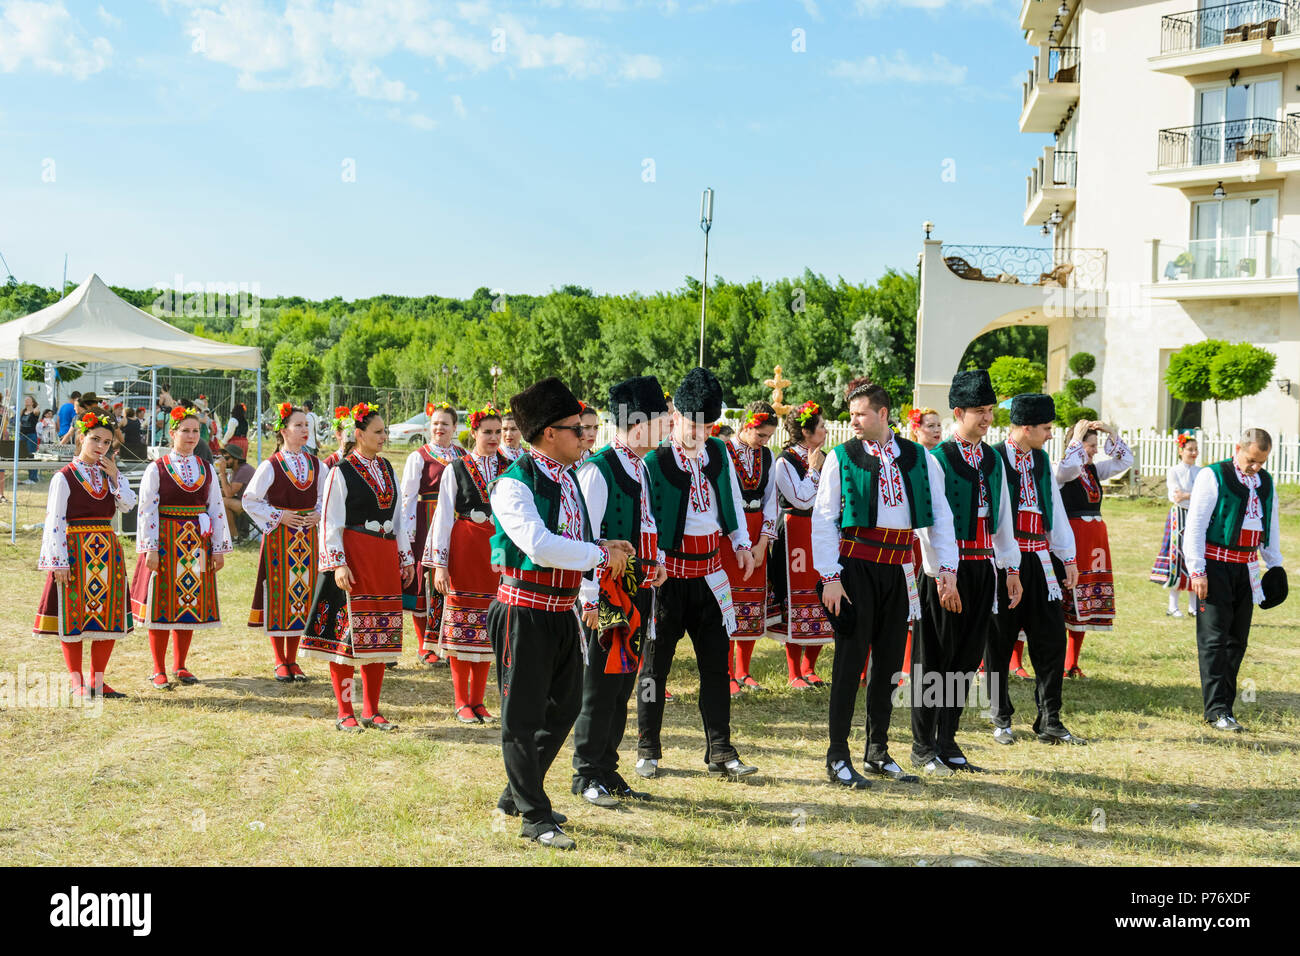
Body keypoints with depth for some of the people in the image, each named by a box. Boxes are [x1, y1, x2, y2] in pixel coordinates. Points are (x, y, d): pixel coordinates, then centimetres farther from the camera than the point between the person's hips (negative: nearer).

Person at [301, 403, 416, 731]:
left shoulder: (386, 468, 13)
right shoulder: (341, 472, -6)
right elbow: (330, 522, -8)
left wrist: (406, 558, 13)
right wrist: (337, 564, -15)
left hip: (384, 558, 6)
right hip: (353, 556, -6)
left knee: (380, 635, 7)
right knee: (347, 633, -3)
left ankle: (371, 711, 15)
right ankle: (345, 713, 5)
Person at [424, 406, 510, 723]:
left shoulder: (510, 470, 8)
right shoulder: (456, 469, 1)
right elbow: (443, 516, 0)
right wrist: (440, 563, -6)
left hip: (497, 549, 2)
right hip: (464, 548, -2)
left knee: (487, 625, 4)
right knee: (461, 622, -1)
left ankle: (478, 700, 13)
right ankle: (462, 702, 8)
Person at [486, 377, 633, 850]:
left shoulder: (568, 478, 11)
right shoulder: (513, 485, -16)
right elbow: (540, 545, -28)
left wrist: (606, 548, 3)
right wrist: (602, 554, -20)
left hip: (562, 612, 9)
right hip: (524, 613, -9)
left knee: (563, 707, 19)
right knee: (523, 717, 1)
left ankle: (516, 795, 35)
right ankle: (535, 817, 11)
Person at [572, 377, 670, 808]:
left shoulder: (641, 469, 13)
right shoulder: (598, 470, -14)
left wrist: (657, 559, 9)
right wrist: (590, 597, -19)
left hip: (639, 590, 9)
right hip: (609, 590, -9)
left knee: (624, 683, 13)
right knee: (601, 684, -2)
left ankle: (607, 769, 22)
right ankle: (587, 775, 9)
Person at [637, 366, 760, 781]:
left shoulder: (719, 452, 7)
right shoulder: (653, 460, -10)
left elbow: (732, 498, 19)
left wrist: (741, 543, 10)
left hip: (710, 574, 5)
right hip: (667, 573, -5)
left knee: (716, 662, 6)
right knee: (655, 665, 5)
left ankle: (720, 752, 12)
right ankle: (648, 751, 17)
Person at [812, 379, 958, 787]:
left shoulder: (919, 458, 6)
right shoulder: (841, 457, -2)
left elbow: (939, 515, 8)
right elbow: (823, 520, -4)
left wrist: (947, 570, -1)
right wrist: (830, 577, -11)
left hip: (898, 570, 4)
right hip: (856, 568, -3)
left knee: (889, 662, 10)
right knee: (851, 661, -3)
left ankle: (878, 753, 22)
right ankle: (838, 758, 4)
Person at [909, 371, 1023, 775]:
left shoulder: (993, 460, 11)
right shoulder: (937, 460, -9)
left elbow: (1003, 515, 16)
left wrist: (1011, 567, 13)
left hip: (983, 568, 6)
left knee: (966, 659, 11)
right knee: (934, 659, 2)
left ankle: (948, 743, 21)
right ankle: (924, 747, 11)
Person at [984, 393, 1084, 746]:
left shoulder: (1042, 461, 13)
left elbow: (1056, 510, 18)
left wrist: (1068, 558, 14)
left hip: (1040, 560, 6)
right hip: (1003, 560, -6)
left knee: (1051, 638, 3)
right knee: (999, 643, 4)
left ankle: (1049, 723, 10)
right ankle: (1001, 720, 15)